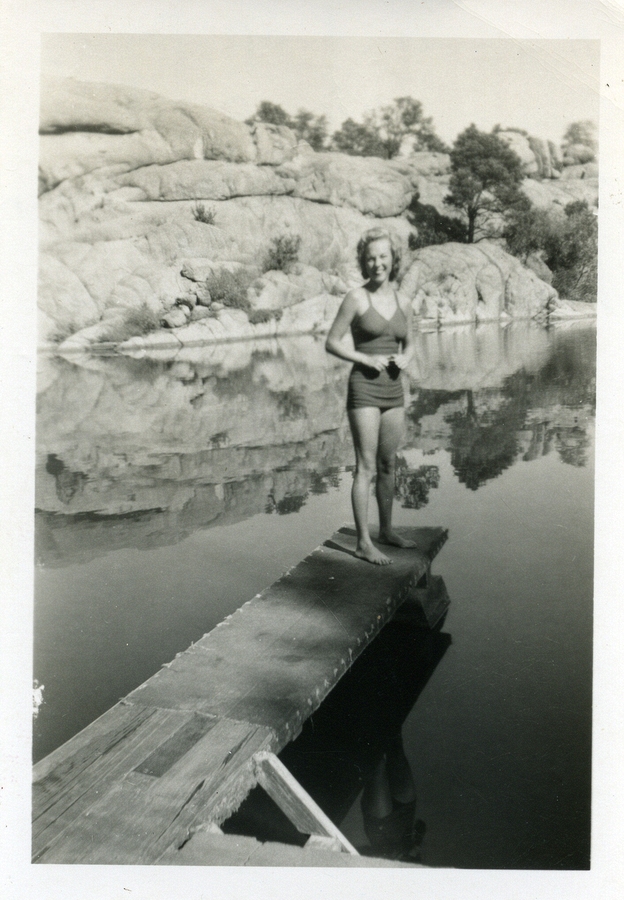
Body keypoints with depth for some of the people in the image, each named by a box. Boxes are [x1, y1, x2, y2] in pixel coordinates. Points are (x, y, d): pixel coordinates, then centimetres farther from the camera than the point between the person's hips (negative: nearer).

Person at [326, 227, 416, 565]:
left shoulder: (403, 302, 7)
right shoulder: (356, 298, -6)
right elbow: (332, 342, -5)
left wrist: (404, 358, -2)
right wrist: (366, 358, -16)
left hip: (393, 389, 5)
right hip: (364, 388, -5)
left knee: (388, 464, 14)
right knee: (366, 467, -5)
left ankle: (386, 530, 28)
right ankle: (363, 543, 0)